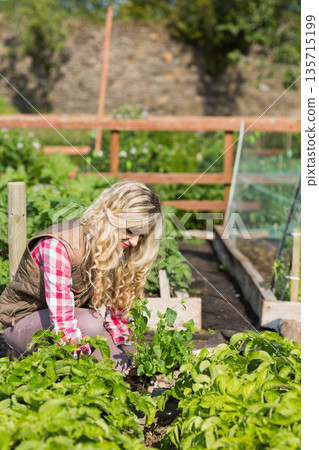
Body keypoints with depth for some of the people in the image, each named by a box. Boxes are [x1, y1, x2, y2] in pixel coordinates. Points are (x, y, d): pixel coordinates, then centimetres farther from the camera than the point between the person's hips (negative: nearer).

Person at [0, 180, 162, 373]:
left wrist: (129, 354, -11)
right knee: (90, 323, -33)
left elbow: (113, 308, -1)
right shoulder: (59, 245, -31)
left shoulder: (118, 250, -6)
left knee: (122, 365, -11)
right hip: (22, 322, -6)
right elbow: (62, 320, -34)